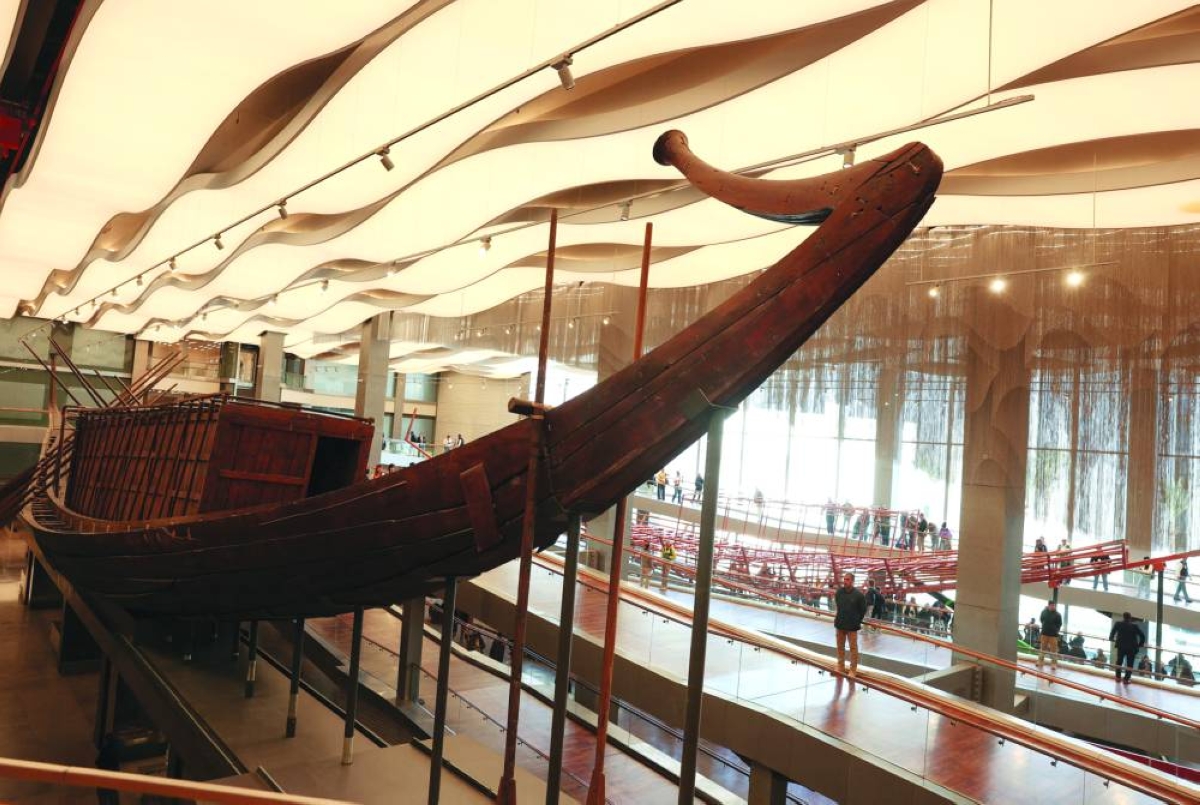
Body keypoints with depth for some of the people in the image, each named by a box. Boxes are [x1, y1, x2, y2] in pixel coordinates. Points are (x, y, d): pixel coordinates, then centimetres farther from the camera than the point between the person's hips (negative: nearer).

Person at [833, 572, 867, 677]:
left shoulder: (859, 594, -14)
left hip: (852, 626, -4)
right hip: (840, 624, 4)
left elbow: (863, 610, -2)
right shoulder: (839, 592, -4)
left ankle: (853, 670, 13)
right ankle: (841, 667, 28)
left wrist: (857, 621, 2)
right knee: (840, 647, 14)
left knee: (853, 648, 3)